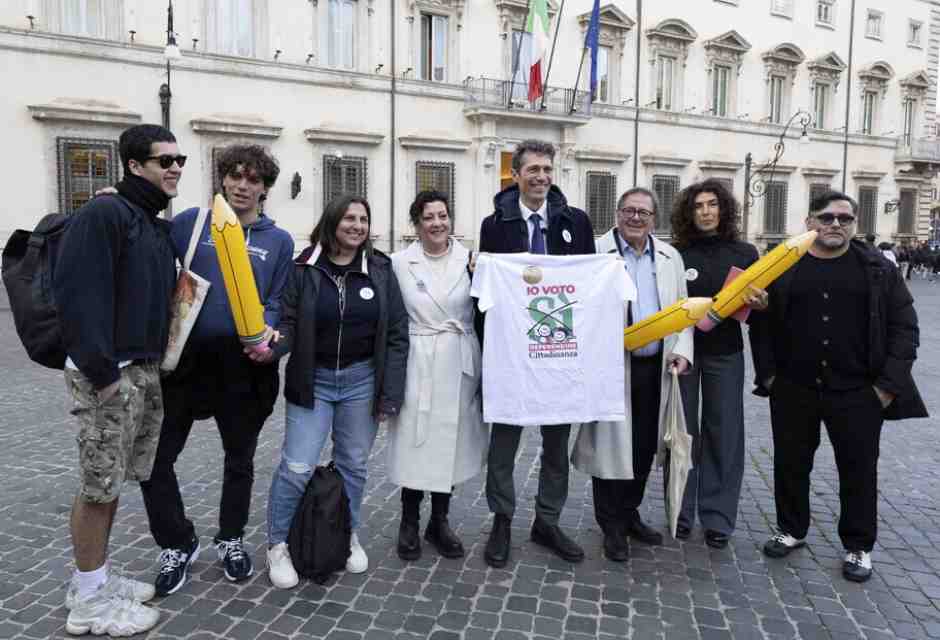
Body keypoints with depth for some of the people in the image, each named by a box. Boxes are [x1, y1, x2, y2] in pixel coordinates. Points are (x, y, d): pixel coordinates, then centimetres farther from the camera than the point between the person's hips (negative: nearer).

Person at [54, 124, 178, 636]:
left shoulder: (159, 227, 17)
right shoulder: (104, 213, -11)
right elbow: (75, 293, -20)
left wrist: (156, 361, 13)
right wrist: (100, 370, -22)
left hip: (145, 371, 9)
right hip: (108, 374, -9)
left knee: (112, 482, 16)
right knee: (98, 486, 0)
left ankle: (97, 578, 30)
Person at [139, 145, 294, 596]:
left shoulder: (279, 241, 5)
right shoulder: (192, 222, 3)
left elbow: (276, 302, 2)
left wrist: (265, 332, -17)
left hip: (243, 364, 1)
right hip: (185, 357, 0)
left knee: (239, 459, 14)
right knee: (154, 456, 2)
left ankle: (230, 539, 36)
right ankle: (178, 543, 24)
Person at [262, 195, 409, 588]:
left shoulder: (380, 269, -2)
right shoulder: (304, 268, -5)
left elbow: (396, 332, -2)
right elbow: (288, 323, -5)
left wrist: (391, 392, -6)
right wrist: (272, 346, -30)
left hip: (362, 379, 2)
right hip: (313, 380, -1)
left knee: (353, 465, 13)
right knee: (296, 467, -4)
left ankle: (349, 535, 34)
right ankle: (278, 545, 17)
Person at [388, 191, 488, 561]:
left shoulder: (469, 260, 1)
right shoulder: (400, 263, -1)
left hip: (459, 365, 2)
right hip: (417, 365, -2)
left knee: (451, 444, 11)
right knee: (416, 444, 3)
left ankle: (439, 522, 28)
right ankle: (409, 523, 22)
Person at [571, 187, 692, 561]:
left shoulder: (670, 258, 12)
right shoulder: (597, 252, -3)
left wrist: (682, 350, -1)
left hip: (654, 368, 5)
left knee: (644, 447, 14)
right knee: (611, 445, 2)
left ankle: (629, 514, 33)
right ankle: (612, 527, 17)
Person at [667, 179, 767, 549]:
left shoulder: (745, 253, 3)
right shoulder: (675, 254, -1)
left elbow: (760, 305, 9)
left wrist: (760, 304, -13)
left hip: (725, 355, 1)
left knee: (723, 434, 4)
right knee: (683, 431, 6)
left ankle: (717, 518, 16)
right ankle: (681, 511, 19)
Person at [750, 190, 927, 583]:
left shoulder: (879, 269, 0)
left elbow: (904, 326, 0)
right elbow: (761, 322, 4)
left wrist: (889, 383, -7)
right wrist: (768, 374, -2)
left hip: (857, 392, -1)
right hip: (793, 389, 1)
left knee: (858, 469, 9)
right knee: (791, 464, 12)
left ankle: (858, 546, 26)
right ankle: (791, 530, 32)